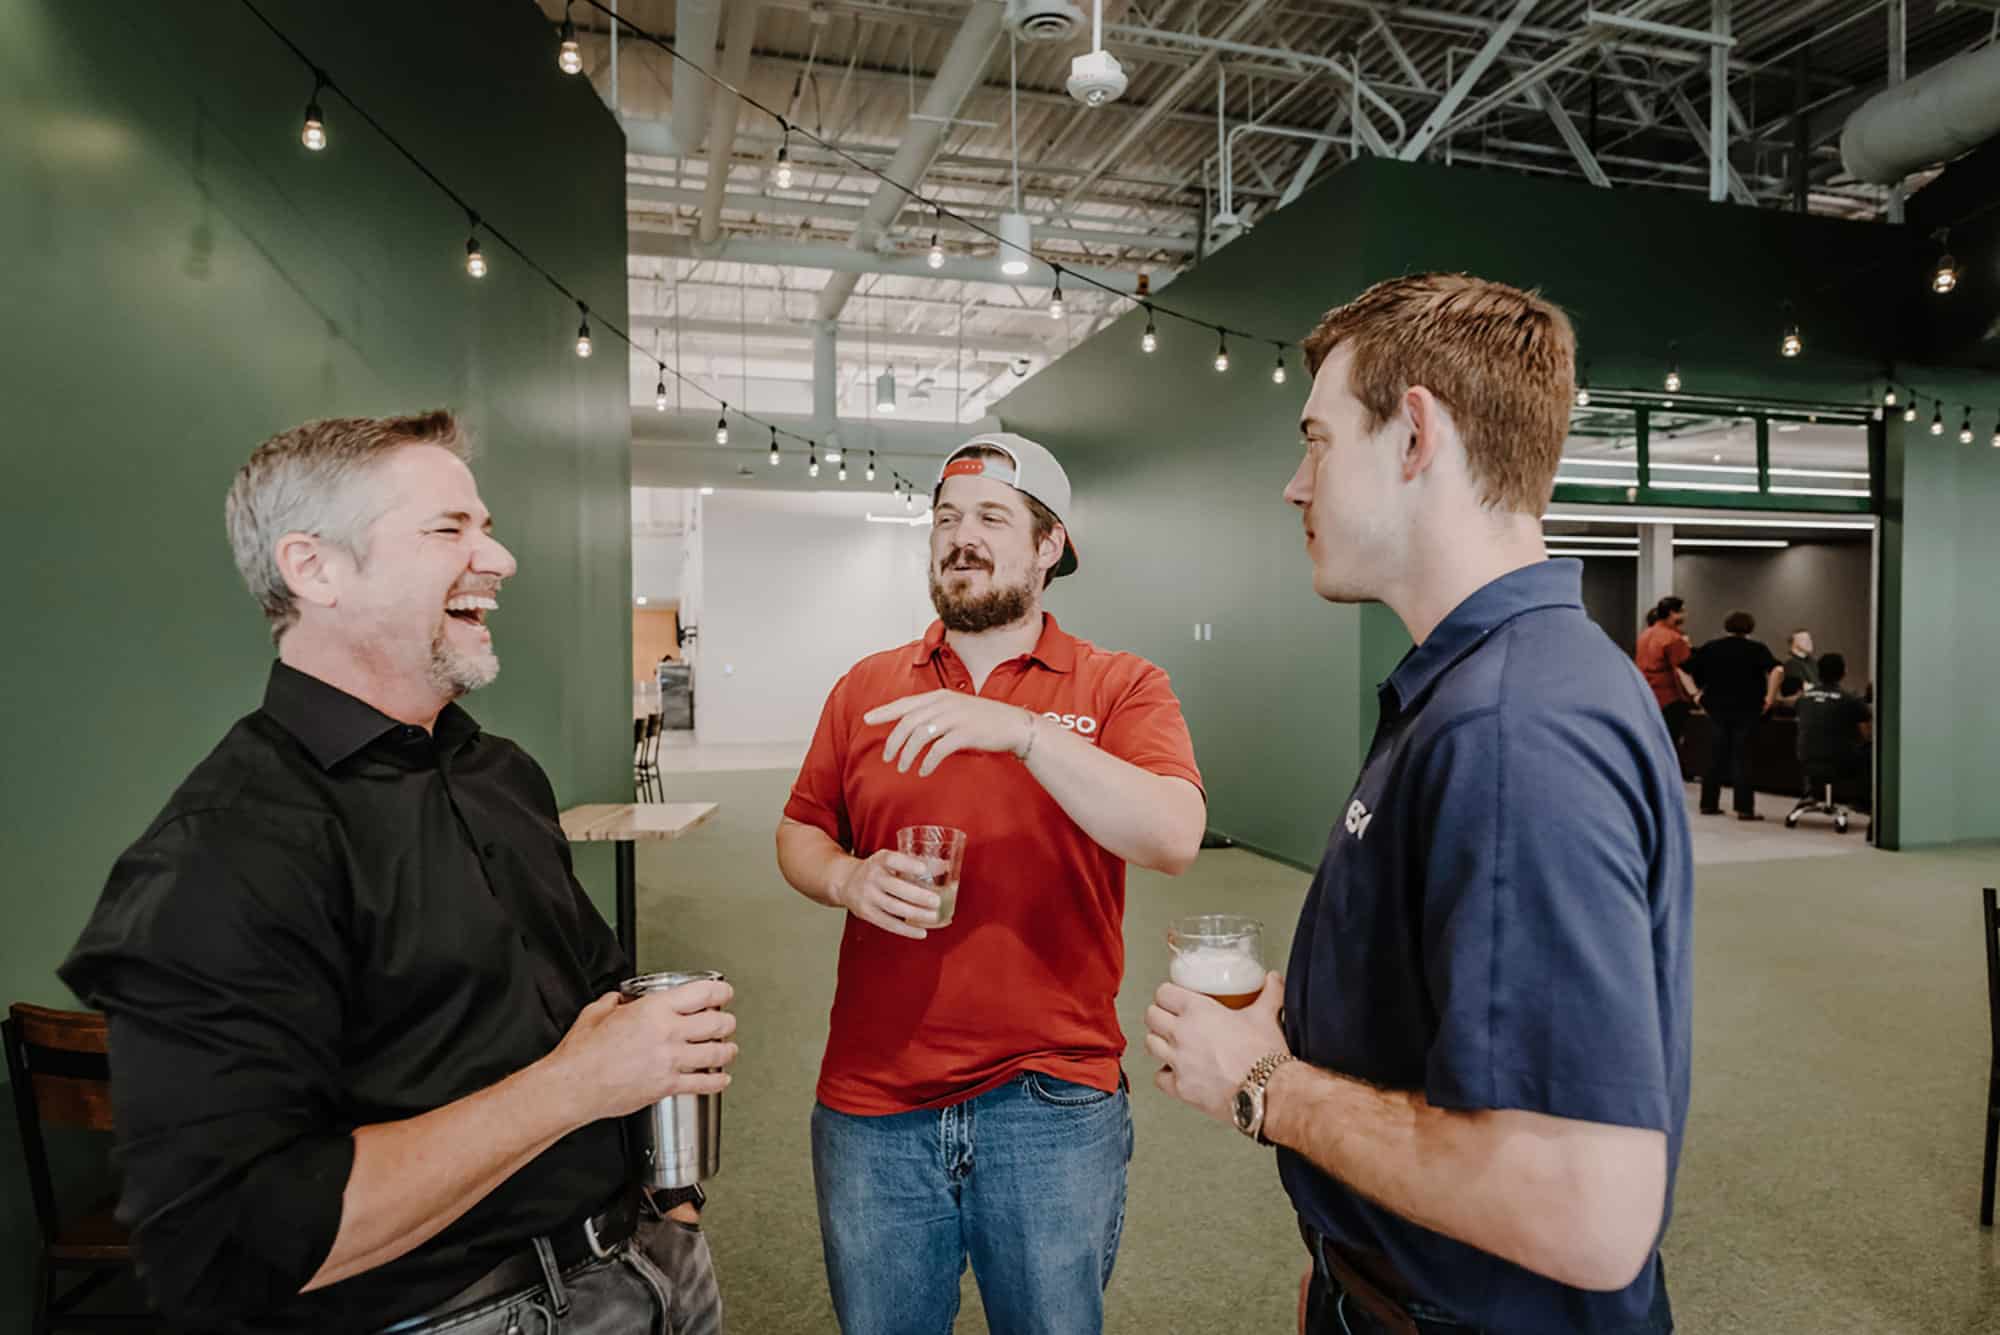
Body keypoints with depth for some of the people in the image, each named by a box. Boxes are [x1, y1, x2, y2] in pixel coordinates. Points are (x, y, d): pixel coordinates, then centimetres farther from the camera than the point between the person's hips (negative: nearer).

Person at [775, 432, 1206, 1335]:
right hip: (871, 1102, 3)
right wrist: (846, 879, -12)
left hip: (1055, 1106, -2)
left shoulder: (1121, 686, -4)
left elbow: (1175, 840, -19)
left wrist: (1023, 729, -29)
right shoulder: (866, 687, 5)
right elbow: (799, 836, 11)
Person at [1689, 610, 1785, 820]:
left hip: (1716, 708, 3)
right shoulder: (1756, 649, -3)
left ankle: (1709, 804, 12)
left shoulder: (1709, 648, 7)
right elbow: (1778, 670, -18)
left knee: (1715, 756, 10)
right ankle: (1745, 808, 0)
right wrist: (1770, 697, -13)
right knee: (1741, 758, 0)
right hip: (1746, 709, -3)